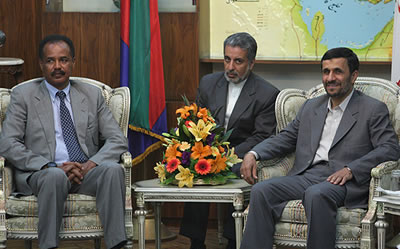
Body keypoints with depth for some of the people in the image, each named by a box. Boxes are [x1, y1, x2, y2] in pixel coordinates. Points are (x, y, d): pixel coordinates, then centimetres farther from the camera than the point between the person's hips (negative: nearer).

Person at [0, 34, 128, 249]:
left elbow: (118, 141, 9)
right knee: (55, 176, -37)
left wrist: (91, 164, -12)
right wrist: (51, 166, -16)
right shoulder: (23, 95, 7)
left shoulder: (92, 95, 15)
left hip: (86, 173, 3)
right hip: (38, 174, -2)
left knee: (113, 169, -29)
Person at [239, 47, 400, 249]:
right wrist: (253, 154, 5)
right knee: (260, 191, -20)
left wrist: (350, 169, -18)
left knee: (316, 194, -38)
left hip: (343, 182, -5)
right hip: (306, 176, 5)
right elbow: (286, 138, 25)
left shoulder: (373, 109, 6)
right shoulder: (311, 107, 24)